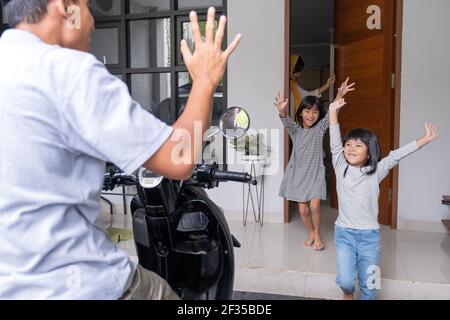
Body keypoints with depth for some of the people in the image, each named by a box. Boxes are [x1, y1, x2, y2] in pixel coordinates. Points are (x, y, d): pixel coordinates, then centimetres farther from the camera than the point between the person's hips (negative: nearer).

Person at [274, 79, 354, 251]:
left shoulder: (320, 128, -3)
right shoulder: (295, 130, -4)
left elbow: (331, 114, -18)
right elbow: (286, 122, -24)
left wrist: (339, 96, -36)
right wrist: (282, 111, -47)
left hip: (316, 173, -1)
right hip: (298, 173, 1)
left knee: (314, 206, -12)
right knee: (303, 209, 5)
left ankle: (317, 235, 13)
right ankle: (311, 233, 30)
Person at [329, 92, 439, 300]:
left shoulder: (375, 172, -3)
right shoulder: (341, 168, -2)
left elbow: (396, 156, -9)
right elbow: (335, 143, -6)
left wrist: (425, 139, -14)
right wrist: (333, 111, -11)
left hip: (370, 235, 0)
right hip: (344, 233, 0)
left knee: (369, 284, 8)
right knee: (345, 280, -3)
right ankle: (348, 295, 31)